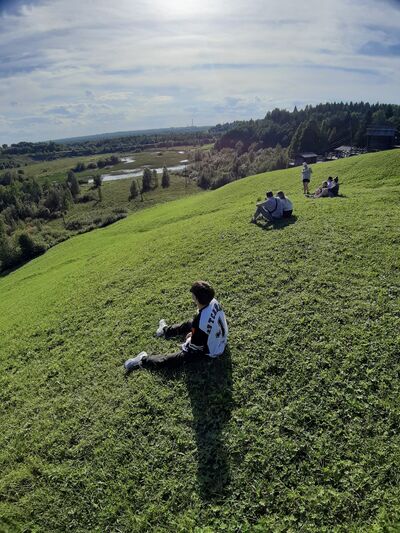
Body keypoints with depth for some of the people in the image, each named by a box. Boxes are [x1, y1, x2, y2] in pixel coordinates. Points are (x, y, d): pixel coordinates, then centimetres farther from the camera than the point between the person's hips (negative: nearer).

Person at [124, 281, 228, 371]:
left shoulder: (200, 322, -41)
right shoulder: (213, 301, -19)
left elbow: (195, 346, -23)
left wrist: (187, 342, -1)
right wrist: (194, 333, 9)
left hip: (210, 351, -8)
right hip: (220, 338, 8)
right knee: (189, 324, 26)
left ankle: (143, 360, 10)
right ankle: (166, 330, 53)